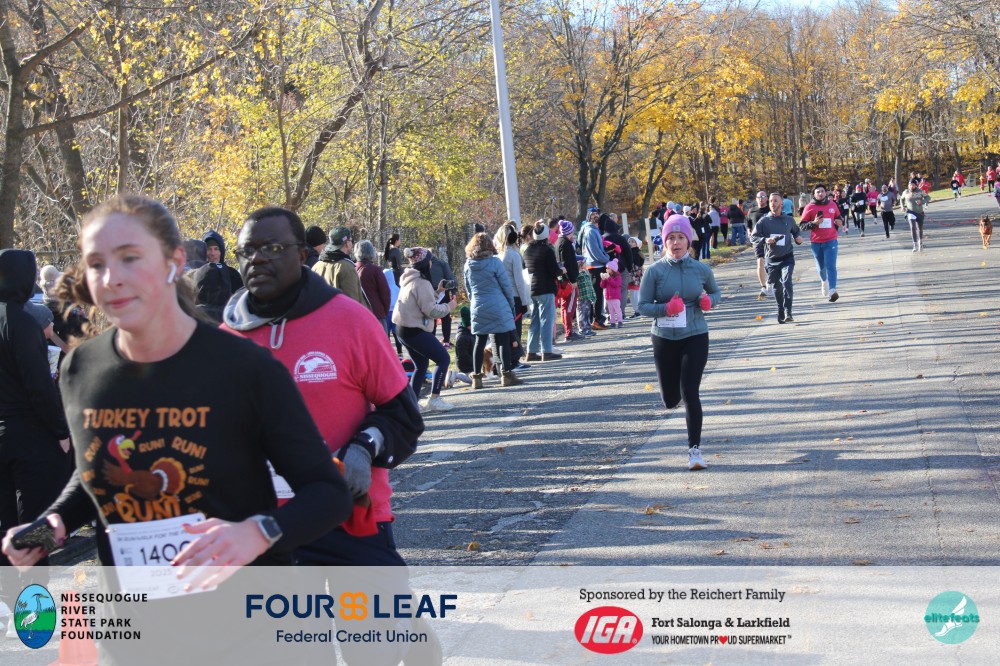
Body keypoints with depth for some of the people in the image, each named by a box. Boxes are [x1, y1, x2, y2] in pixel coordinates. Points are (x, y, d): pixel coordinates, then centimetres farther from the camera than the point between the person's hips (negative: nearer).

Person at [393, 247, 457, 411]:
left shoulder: (410, 279, 12)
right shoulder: (421, 282, -17)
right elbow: (431, 310, -18)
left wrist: (437, 291, 14)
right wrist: (448, 307, -4)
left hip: (404, 328, 10)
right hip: (415, 330, -10)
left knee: (421, 365, 18)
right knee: (443, 358, -2)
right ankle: (434, 399, -3)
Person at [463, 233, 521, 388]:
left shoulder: (468, 265, 4)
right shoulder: (494, 262, -10)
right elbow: (506, 286, -5)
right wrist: (511, 305, 5)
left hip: (478, 309, 4)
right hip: (498, 307, -4)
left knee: (480, 342, 9)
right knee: (503, 340, 1)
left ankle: (477, 377, 8)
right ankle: (506, 375, -1)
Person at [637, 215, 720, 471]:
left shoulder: (701, 270, -1)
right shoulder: (654, 271, -6)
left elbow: (716, 292, 16)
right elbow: (643, 306, -4)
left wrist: (709, 300, -7)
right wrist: (665, 308, -23)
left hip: (695, 337, -1)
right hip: (664, 339, 1)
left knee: (690, 393, -12)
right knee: (670, 399, 9)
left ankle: (695, 449, -1)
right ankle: (675, 392, 49)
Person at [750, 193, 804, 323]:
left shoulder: (789, 220, 5)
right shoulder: (764, 221, 0)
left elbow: (796, 231, 24)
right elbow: (753, 237, -2)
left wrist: (798, 238, 2)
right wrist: (765, 240, -20)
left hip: (787, 257, -1)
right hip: (771, 259, 1)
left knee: (786, 281, -22)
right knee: (777, 287, 11)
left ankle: (787, 312, -25)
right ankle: (781, 314, 27)